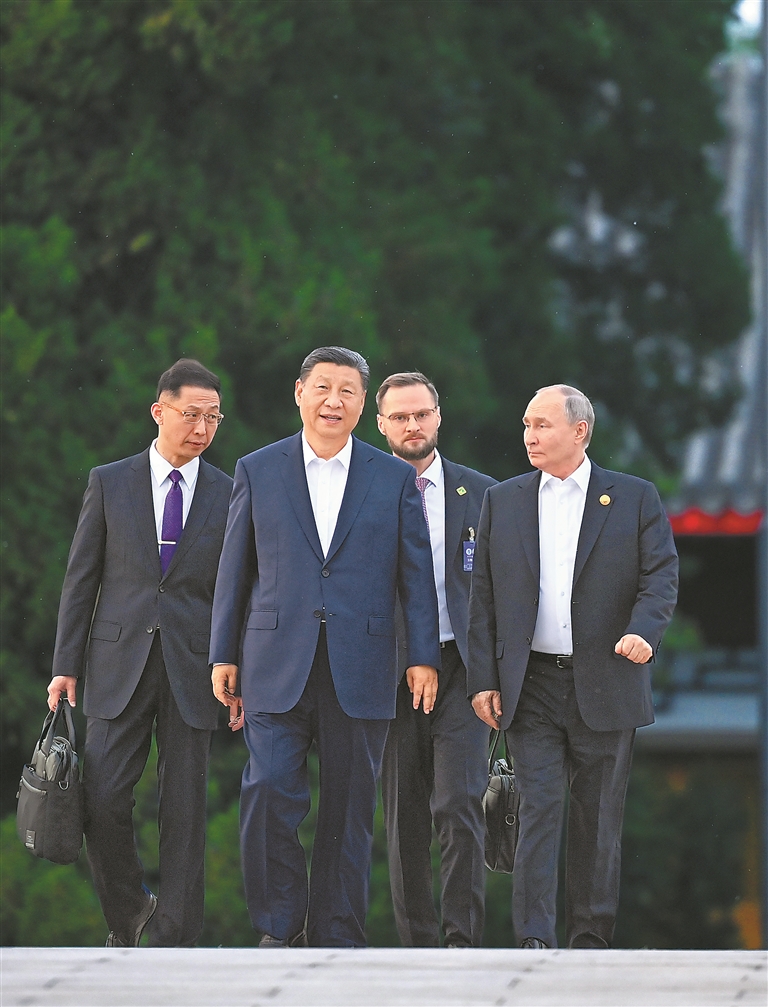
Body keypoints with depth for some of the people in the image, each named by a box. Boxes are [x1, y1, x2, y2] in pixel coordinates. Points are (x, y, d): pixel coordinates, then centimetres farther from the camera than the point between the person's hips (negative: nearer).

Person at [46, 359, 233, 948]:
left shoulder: (230, 495, 6)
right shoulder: (110, 483, 6)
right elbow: (81, 580, 6)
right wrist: (67, 667, 1)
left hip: (193, 671, 0)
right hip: (119, 664, 0)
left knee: (185, 809, -1)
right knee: (103, 800, -6)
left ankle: (174, 940, 5)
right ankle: (127, 916, 17)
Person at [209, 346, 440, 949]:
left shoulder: (395, 479, 7)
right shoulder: (258, 471, 8)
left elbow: (416, 575, 7)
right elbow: (235, 570, 10)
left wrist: (424, 657, 0)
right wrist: (224, 655, 8)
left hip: (360, 670, 0)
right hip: (277, 667, 0)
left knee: (349, 811, 3)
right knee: (269, 792, -13)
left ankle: (337, 940, 10)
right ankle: (280, 928, 1)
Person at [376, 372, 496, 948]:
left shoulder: (480, 494, 8)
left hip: (461, 667, -1)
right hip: (391, 676, 1)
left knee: (459, 805, -13)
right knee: (404, 817, 4)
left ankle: (463, 940, -11)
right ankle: (417, 942, 12)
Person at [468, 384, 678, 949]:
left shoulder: (635, 499, 5)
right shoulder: (503, 501, 11)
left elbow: (661, 575, -2)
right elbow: (484, 595, 9)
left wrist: (644, 630, -22)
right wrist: (484, 679, 2)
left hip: (604, 685, -1)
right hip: (530, 685, 1)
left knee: (599, 817, 5)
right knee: (539, 808, -7)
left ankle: (592, 936, 14)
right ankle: (536, 941, -10)